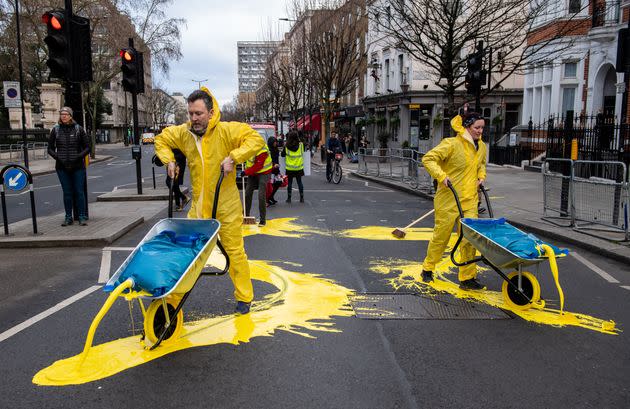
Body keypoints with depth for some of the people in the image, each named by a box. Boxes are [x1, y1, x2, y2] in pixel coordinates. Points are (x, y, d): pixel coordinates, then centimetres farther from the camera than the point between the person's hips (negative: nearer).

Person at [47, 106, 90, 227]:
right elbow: (50, 148, 9)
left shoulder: (78, 129, 1)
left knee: (79, 192, 0)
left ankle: (82, 217, 7)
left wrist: (78, 157, -11)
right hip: (62, 167, 2)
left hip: (78, 167, -1)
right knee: (67, 193, 6)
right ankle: (68, 217, 14)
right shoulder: (55, 130, 5)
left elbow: (87, 147, 2)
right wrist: (58, 158, -7)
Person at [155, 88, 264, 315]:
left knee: (235, 251, 5)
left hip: (226, 206, -4)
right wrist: (169, 160, 4)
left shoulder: (226, 130, -13)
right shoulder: (183, 133, 2)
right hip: (198, 205, 4)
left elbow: (256, 139, -19)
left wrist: (233, 157, -27)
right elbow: (161, 139, 19)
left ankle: (244, 296, 20)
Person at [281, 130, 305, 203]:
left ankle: (289, 198, 9)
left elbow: (282, 155, 2)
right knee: (299, 182, 10)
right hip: (299, 167, 1)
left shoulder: (286, 146, -10)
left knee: (289, 183, 7)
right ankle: (301, 198, 11)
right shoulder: (301, 145, -7)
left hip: (290, 168, -1)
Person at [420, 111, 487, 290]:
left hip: (470, 201, 6)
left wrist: (481, 177, 11)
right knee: (441, 236, 6)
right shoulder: (451, 144, -13)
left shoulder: (481, 146, 10)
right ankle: (427, 269, 27)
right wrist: (442, 176, -22)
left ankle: (467, 278, 10)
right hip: (448, 200, -6)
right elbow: (428, 159, -14)